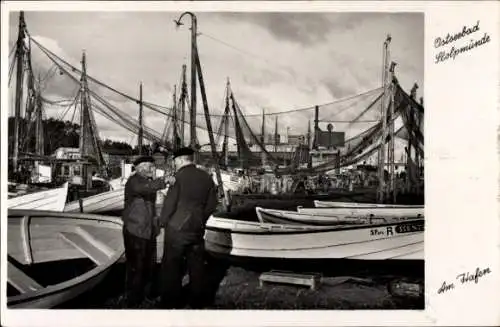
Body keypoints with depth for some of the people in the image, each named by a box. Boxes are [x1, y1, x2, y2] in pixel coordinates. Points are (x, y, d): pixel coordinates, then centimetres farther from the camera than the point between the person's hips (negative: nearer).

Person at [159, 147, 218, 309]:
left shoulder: (179, 177, -13)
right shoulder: (206, 177, 4)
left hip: (177, 228, -5)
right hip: (197, 229, 5)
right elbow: (211, 204, 7)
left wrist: (162, 222, 3)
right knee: (196, 265, 14)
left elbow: (170, 203, -12)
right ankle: (197, 301, 23)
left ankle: (171, 303, 14)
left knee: (171, 266, 7)